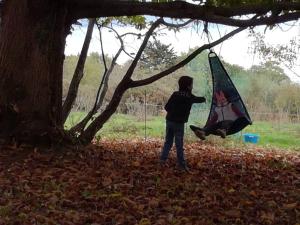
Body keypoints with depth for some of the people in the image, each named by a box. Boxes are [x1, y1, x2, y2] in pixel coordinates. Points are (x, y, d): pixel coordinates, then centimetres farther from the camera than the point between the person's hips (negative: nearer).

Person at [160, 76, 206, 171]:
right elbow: (199, 99, 15)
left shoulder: (175, 94, 3)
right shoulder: (190, 97, -5)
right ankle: (182, 164, 7)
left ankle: (163, 159, 11)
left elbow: (166, 107, 1)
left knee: (168, 141, 14)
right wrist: (204, 99, 38)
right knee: (179, 144, 1)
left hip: (169, 120, 4)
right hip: (179, 123, -4)